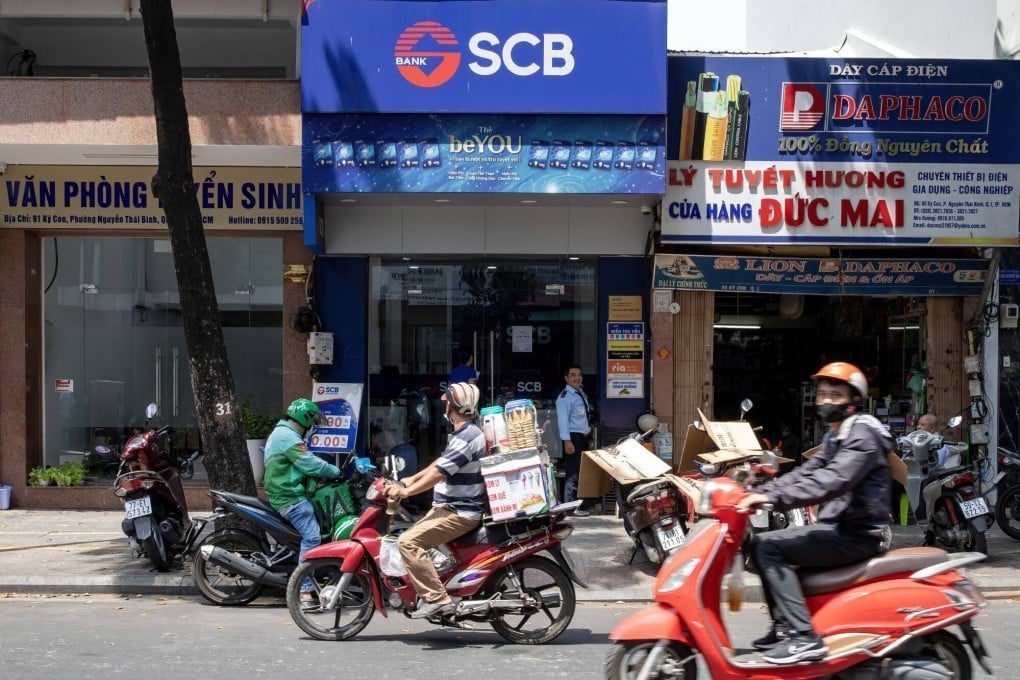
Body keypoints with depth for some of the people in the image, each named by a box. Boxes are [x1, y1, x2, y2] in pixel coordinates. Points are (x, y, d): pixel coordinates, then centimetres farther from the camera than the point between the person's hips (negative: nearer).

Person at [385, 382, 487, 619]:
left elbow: (439, 472, -24)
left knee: (408, 542, -22)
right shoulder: (466, 432, 15)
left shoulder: (466, 437, -19)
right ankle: (429, 592, 17)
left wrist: (406, 491, -19)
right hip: (451, 507, 11)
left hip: (459, 513, -11)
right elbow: (442, 461, 25)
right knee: (413, 539, 16)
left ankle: (436, 598, -24)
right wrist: (412, 479, 23)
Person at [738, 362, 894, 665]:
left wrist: (773, 498, -34)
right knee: (759, 544, 9)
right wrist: (758, 493, 0)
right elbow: (805, 473, 14)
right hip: (839, 527, 10)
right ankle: (784, 625, 12)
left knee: (768, 547, -19)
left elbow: (831, 482, -28)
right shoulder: (835, 435, 19)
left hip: (858, 534, -10)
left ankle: (804, 637, -23)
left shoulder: (862, 434, -13)